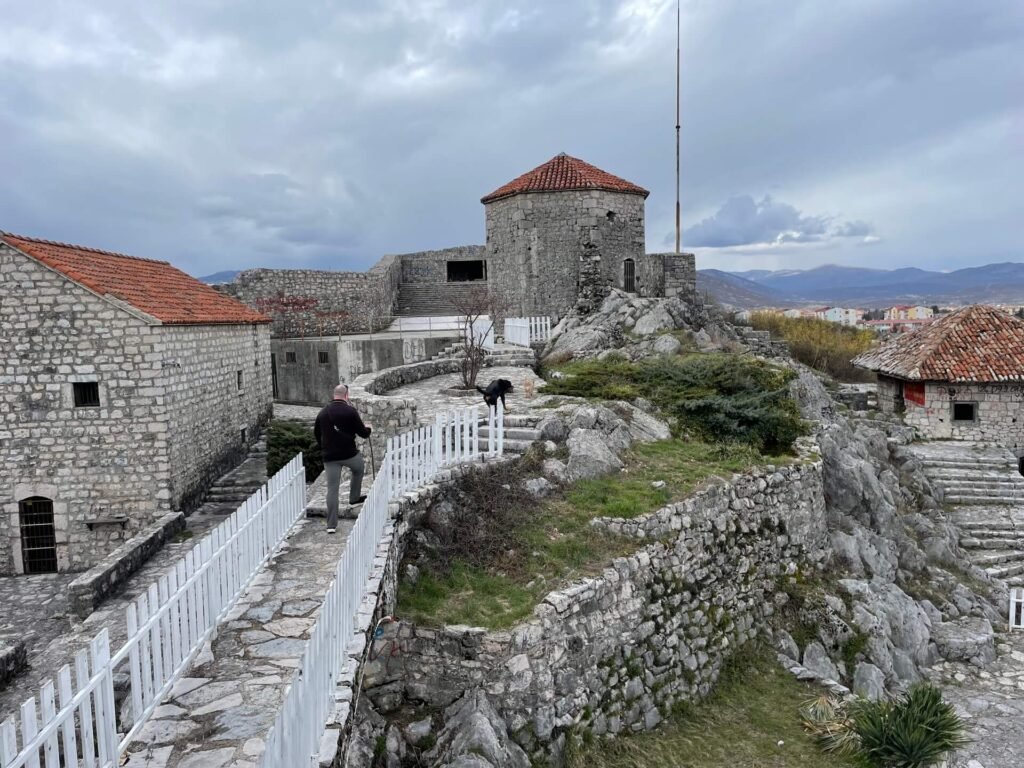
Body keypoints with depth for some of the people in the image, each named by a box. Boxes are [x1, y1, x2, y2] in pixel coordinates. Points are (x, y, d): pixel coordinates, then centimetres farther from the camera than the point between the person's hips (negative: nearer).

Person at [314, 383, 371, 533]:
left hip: (329, 456, 3)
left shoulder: (323, 412, 7)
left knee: (332, 489, 5)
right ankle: (354, 497, 38)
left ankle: (331, 525, 5)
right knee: (359, 468, 31)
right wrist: (367, 429, 17)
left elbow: (317, 434, 18)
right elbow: (363, 433, -7)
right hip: (349, 453, -3)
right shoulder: (350, 411, -9)